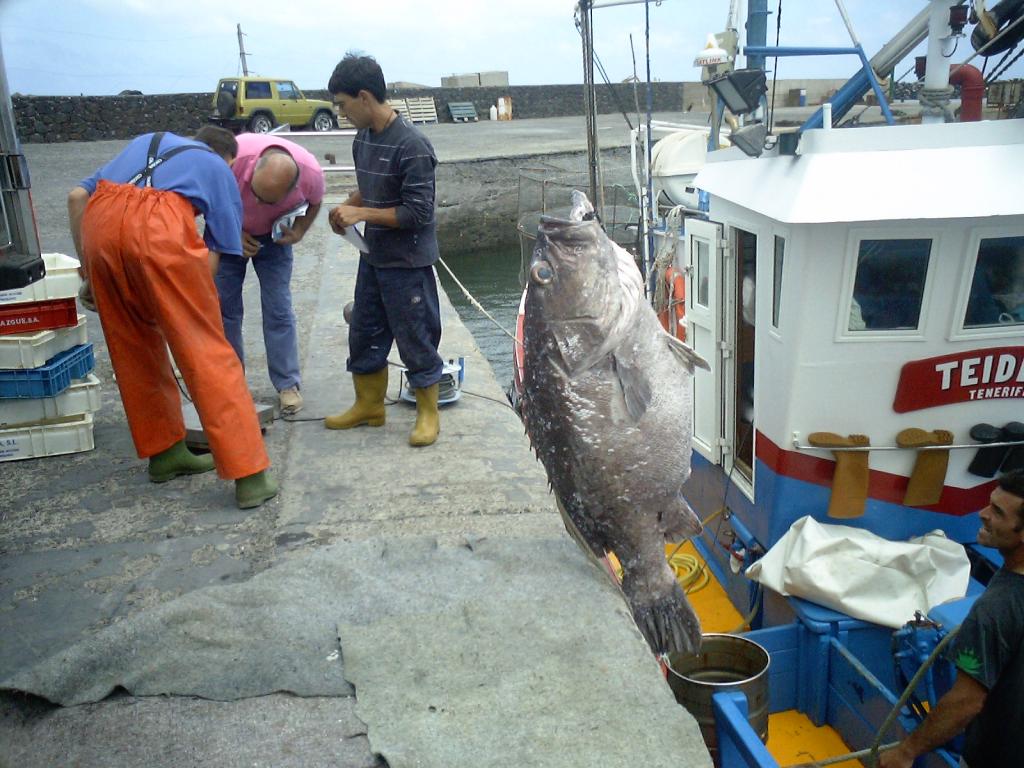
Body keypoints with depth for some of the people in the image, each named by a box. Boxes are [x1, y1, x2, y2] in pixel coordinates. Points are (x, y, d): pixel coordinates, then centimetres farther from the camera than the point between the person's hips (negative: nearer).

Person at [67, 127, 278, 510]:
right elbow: (212, 255, 17)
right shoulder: (220, 170, 26)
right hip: (159, 226, -4)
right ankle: (250, 476, -2)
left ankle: (164, 453, 28)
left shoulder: (144, 142, 36)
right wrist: (186, 309, 27)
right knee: (207, 352, -1)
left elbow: (77, 195, 25)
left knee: (133, 349, 18)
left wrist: (87, 264, 30)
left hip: (99, 220, 5)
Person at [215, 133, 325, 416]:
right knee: (225, 307, 1)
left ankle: (288, 385, 4)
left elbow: (314, 203, -3)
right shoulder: (233, 156, -36)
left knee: (278, 309, -5)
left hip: (273, 236, 0)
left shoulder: (311, 172, -30)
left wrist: (299, 231, -18)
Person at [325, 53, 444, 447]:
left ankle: (428, 414, 20)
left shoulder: (411, 145, -21)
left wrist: (360, 214, -20)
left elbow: (417, 212, -22)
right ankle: (369, 405, 34)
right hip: (373, 256, 8)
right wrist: (347, 206, -2)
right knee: (364, 333, 16)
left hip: (407, 262, -8)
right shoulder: (363, 139, 4)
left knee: (416, 339, 3)